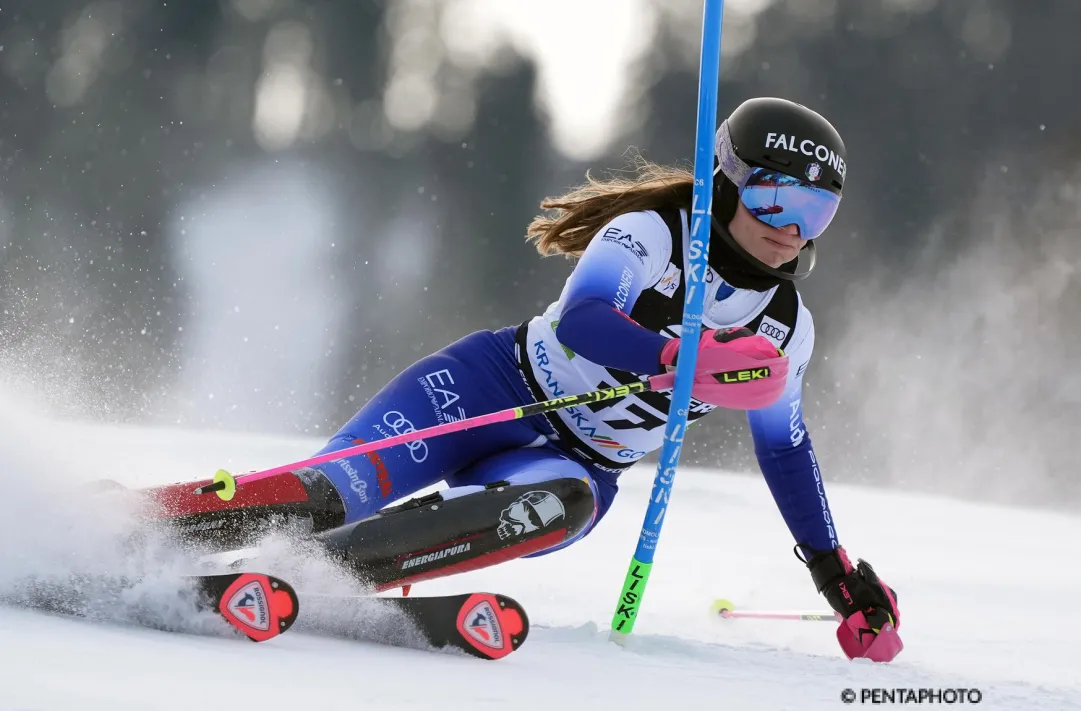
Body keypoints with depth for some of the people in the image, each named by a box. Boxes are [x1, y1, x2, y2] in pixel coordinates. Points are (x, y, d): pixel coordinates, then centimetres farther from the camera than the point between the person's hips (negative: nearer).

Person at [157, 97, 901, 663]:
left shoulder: (789, 329, 4)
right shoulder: (651, 236, -12)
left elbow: (785, 449, 19)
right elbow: (578, 320, -29)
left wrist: (837, 570, 20)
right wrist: (685, 359, -44)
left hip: (576, 470, 3)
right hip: (491, 390, -3)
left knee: (558, 504, -36)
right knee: (327, 495, -27)